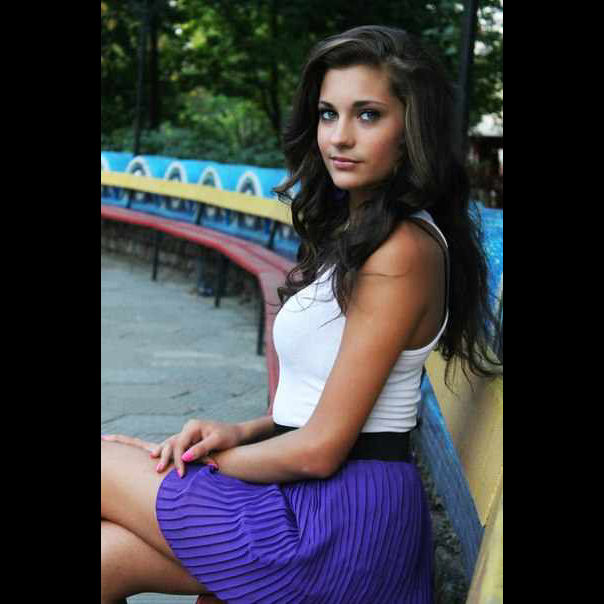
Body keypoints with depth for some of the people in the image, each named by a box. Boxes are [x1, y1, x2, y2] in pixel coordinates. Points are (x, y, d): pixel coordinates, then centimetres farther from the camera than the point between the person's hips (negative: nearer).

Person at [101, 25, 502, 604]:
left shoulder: (403, 251, -18)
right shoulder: (356, 233, 12)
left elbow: (320, 449, -18)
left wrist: (208, 459, -4)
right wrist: (240, 432, 0)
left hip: (338, 523, -8)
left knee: (106, 460, 1)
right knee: (108, 556, 1)